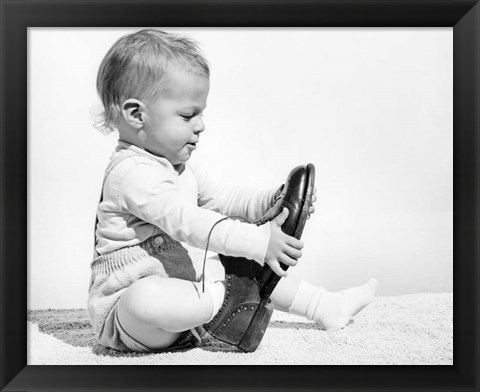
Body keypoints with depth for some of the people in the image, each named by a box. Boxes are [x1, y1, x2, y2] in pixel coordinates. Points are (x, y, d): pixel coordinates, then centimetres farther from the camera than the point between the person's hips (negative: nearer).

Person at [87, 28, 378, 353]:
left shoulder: (180, 168, 12)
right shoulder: (132, 172, -23)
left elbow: (221, 199, 15)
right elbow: (188, 222, -33)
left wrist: (272, 201, -3)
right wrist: (258, 240, -38)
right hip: (125, 310, -9)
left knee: (258, 267, 10)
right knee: (147, 301, -44)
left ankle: (326, 307, 20)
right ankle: (222, 298, -23)